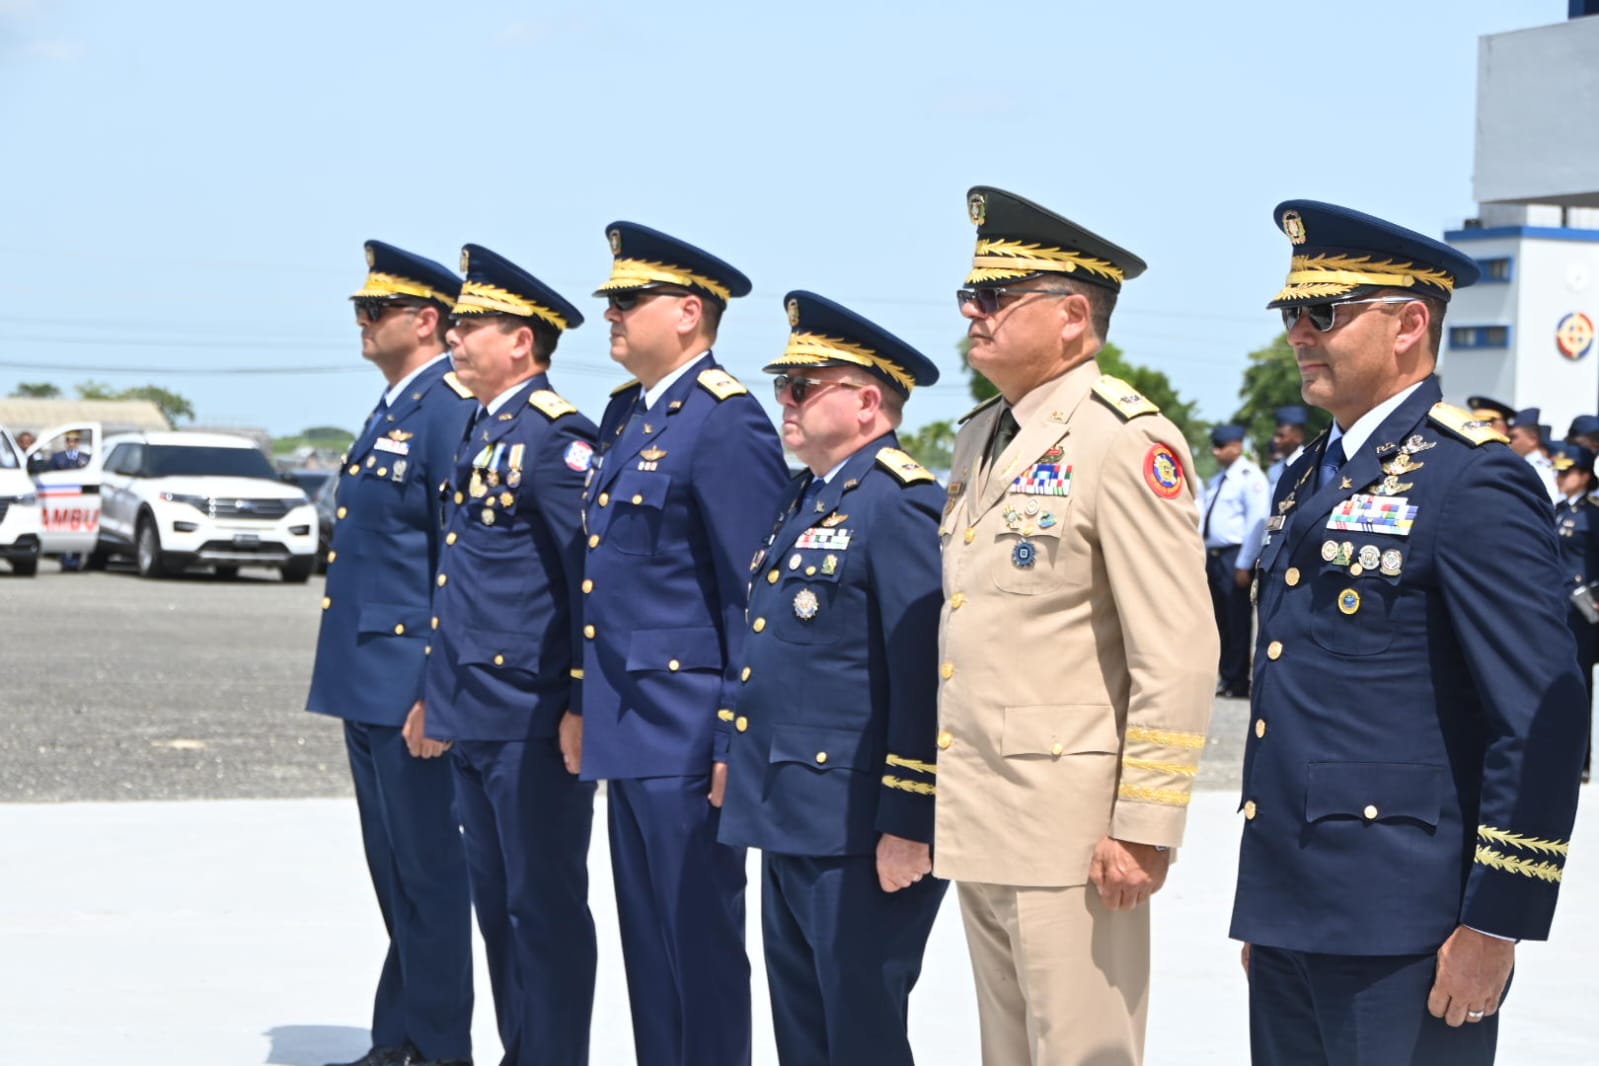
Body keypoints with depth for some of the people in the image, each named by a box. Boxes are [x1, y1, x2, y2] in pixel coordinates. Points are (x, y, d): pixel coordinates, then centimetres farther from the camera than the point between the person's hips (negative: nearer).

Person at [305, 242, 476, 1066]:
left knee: (427, 871, -1)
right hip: (366, 682, 10)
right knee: (394, 871, 16)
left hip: (409, 683, -10)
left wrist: (438, 690, -21)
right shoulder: (390, 411, 16)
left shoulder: (450, 409, -14)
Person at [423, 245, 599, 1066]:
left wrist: (583, 705, -19)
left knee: (545, 904, -2)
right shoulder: (480, 432, 16)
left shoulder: (554, 435, -13)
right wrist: (437, 693, 21)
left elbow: (594, 576, -17)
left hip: (533, 719, -10)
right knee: (495, 900, 15)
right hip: (473, 713, 10)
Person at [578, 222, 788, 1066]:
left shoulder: (726, 421, -14)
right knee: (647, 939, 15)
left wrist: (738, 739, -18)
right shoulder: (626, 413, 14)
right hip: (627, 727, 9)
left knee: (700, 940, -1)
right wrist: (591, 709, 19)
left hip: (686, 733, -9)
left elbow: (754, 597, -16)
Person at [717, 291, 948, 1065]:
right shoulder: (807, 500, 15)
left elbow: (925, 677, -20)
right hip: (791, 824, 10)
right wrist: (740, 767, 22)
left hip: (861, 835, -10)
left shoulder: (898, 504, -15)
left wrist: (909, 825, -21)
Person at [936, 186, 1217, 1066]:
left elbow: (1180, 658, -17)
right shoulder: (979, 438, 15)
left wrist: (1144, 829, -19)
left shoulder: (1128, 441, -12)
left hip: (1069, 828, -8)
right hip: (978, 826, 8)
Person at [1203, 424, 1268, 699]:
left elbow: (1257, 521, -16)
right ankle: (1225, 678, 19)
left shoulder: (1249, 477, -10)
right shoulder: (1217, 480, 18)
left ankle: (1238, 683, 2)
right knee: (1221, 621, 12)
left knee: (1237, 622, -3)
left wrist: (1244, 564, -17)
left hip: (1235, 556, -9)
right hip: (1213, 556, 9)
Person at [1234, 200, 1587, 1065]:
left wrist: (1495, 927, -17)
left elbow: (1541, 724, -15)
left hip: (1400, 929, -8)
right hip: (1290, 912, 8)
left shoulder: (1475, 482, -11)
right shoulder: (1309, 480, 16)